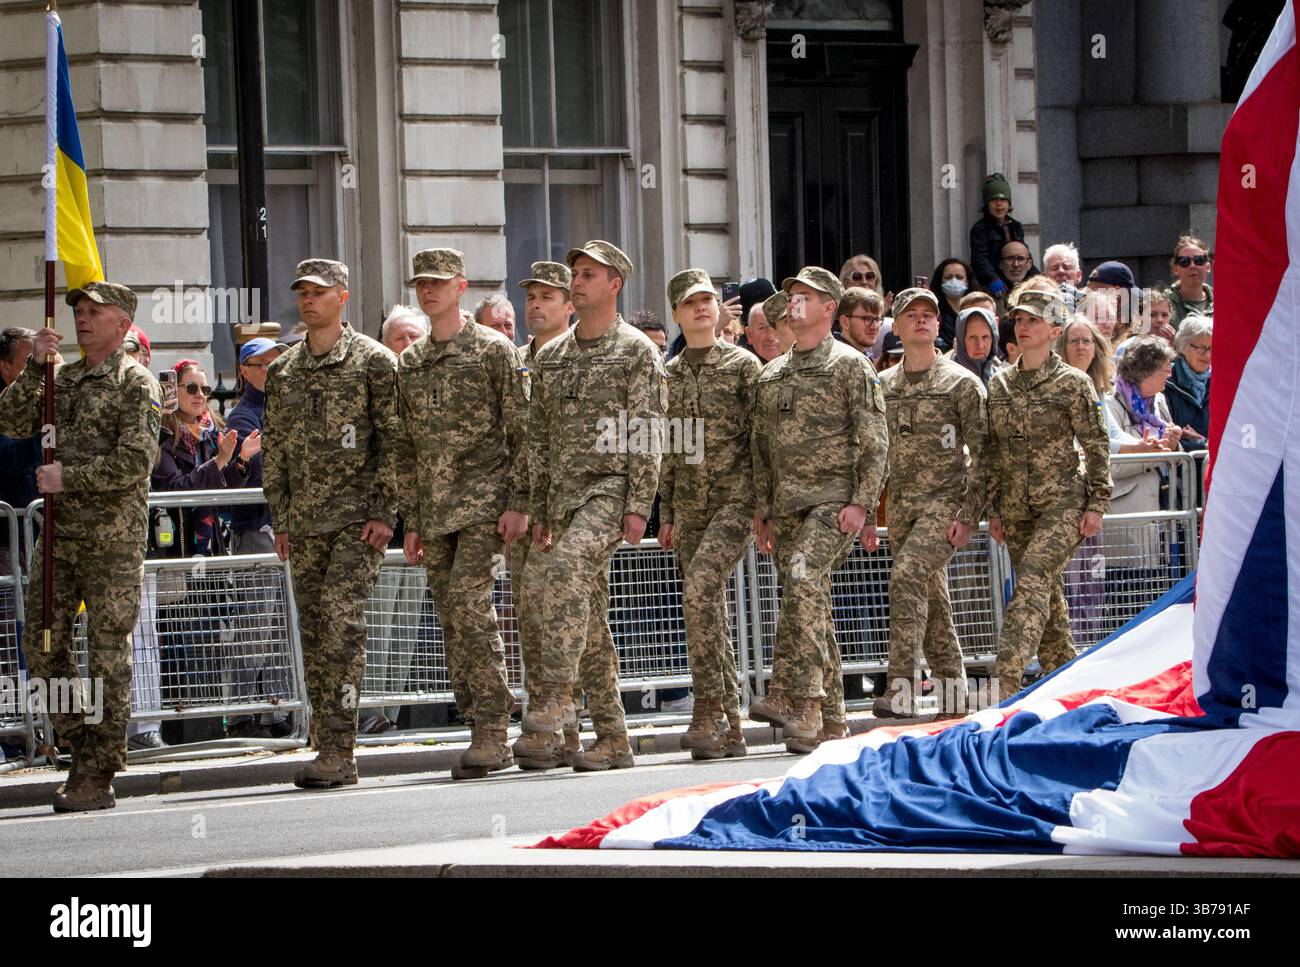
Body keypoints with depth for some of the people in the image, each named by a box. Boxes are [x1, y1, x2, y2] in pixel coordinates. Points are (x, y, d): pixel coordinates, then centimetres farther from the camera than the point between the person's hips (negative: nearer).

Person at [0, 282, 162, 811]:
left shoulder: (137, 383, -5)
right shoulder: (61, 378, 15)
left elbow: (136, 461, -15)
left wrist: (67, 477, -15)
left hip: (113, 536, -7)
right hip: (59, 533, 7)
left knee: (108, 653, -3)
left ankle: (98, 777, 0)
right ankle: (84, 743, 19)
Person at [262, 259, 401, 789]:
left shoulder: (373, 361, 0)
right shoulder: (283, 370, 15)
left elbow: (393, 440, -3)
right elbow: (274, 448, 18)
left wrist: (383, 511, -10)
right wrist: (280, 519, 11)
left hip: (357, 516, -6)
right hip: (304, 521, 6)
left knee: (341, 622, -17)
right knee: (314, 635, 5)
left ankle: (340, 751, -18)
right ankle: (327, 749, 10)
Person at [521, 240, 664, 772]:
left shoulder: (637, 351, -1)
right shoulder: (550, 356, 17)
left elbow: (647, 434, -8)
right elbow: (539, 438, 19)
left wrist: (638, 506, -15)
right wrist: (538, 511, 14)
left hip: (612, 486, -7)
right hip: (563, 493, 7)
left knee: (569, 564, -33)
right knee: (590, 618, 5)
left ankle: (555, 692, -34)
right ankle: (612, 738, 8)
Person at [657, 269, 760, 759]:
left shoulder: (743, 366, 0)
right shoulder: (669, 375, 14)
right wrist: (665, 514, 14)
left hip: (736, 499, -6)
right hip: (689, 506, 6)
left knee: (700, 588, -24)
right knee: (710, 609, 4)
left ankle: (709, 710, -21)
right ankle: (729, 728, 8)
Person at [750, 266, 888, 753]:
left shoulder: (850, 366, -1)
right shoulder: (771, 375, 17)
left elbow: (875, 442, -5)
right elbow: (761, 448, 20)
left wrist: (861, 503, -14)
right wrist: (762, 511, 14)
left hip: (834, 498, -7)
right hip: (787, 504, 7)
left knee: (802, 577, -26)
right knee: (808, 604, 6)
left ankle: (806, 703, -29)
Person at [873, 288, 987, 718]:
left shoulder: (962, 383, -2)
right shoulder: (884, 386, 12)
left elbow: (980, 453, -4)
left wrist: (969, 514, -12)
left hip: (945, 503, -5)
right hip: (900, 507, 5)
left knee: (908, 575, -24)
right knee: (931, 600, 7)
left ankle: (902, 686, -27)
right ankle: (952, 697, 15)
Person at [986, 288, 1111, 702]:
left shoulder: (1072, 383, -3)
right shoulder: (999, 384, 11)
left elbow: (1097, 446, -2)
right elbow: (992, 451, 15)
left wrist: (1096, 504, -7)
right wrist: (993, 509, 12)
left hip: (1063, 501, -6)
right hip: (1017, 507, 6)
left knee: (1033, 579, -22)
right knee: (1046, 597, 8)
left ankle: (1007, 679, -32)